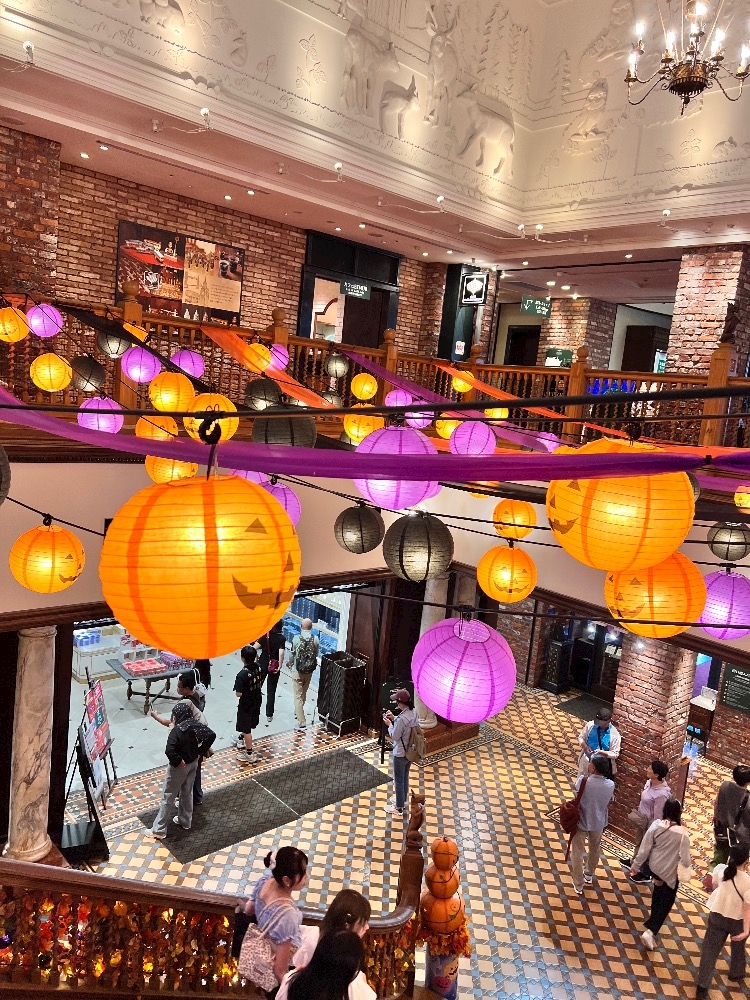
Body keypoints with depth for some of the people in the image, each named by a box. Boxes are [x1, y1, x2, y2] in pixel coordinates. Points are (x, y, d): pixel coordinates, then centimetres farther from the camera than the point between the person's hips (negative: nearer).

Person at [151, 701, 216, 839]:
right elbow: (212, 735, -4)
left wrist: (177, 761, -22)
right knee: (187, 792, 23)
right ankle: (185, 821, 38)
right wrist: (199, 752, 0)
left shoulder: (177, 730, -27)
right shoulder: (196, 725, -8)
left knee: (168, 796, 7)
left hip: (180, 766, -7)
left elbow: (169, 750, -39)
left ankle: (159, 830, 15)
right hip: (193, 763, 7)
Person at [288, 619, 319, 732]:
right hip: (309, 671, 4)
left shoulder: (296, 639, -15)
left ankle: (302, 724, -5)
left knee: (298, 696, 0)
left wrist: (290, 663, 16)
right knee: (303, 693, 24)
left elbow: (292, 655, -5)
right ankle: (298, 711, 47)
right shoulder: (316, 639, -9)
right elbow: (316, 655, 2)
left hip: (297, 671, -3)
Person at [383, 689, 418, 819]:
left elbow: (394, 736, -21)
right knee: (405, 778, 26)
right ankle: (402, 800, 45)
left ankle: (399, 808, 25)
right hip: (411, 752, 8)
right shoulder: (414, 713, -6)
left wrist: (389, 724, -8)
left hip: (400, 754, -8)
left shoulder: (401, 718, -32)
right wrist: (394, 718, 5)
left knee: (398, 781, 11)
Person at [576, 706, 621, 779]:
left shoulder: (614, 735, -20)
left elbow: (615, 754, -16)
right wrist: (586, 747, -20)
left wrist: (601, 752, -31)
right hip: (586, 760, 3)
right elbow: (581, 738, -1)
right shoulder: (590, 725, -12)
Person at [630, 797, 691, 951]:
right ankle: (650, 932, -2)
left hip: (654, 866, 4)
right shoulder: (683, 833, -25)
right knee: (665, 903, 11)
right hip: (671, 872, -4)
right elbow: (685, 859, -19)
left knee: (659, 890, 32)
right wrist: (686, 866, 6)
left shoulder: (656, 825, -17)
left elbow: (644, 848, -11)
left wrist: (636, 865, 2)